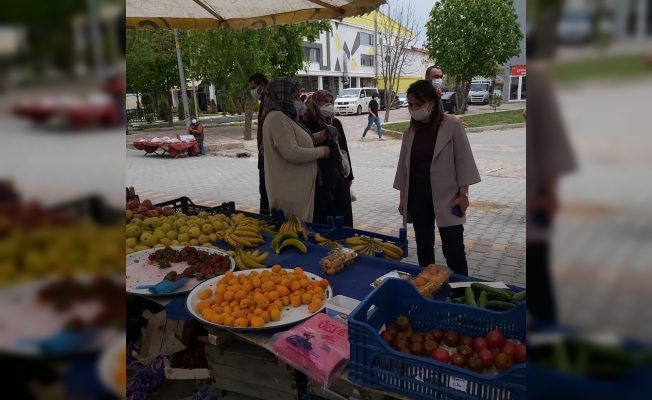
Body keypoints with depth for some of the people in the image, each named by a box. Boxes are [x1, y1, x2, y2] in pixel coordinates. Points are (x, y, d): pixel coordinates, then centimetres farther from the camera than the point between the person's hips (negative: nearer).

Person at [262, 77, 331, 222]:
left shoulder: (285, 116, 14)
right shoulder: (277, 118, -19)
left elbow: (298, 142, 25)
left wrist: (320, 136, 9)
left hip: (296, 187, 10)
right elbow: (292, 153, -26)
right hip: (290, 190, -10)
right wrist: (321, 152, -14)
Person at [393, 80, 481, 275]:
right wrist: (403, 197, 9)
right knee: (423, 245, 14)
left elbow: (463, 160, -7)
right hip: (417, 195, 5)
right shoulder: (410, 131, 5)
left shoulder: (452, 125, -9)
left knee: (453, 249, -1)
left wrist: (463, 194, -10)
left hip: (446, 195, -4)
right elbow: (404, 165, 10)